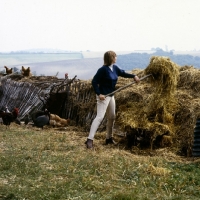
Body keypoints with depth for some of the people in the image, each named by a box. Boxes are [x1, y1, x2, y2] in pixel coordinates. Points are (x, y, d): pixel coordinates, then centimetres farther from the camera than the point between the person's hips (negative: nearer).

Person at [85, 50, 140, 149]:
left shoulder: (115, 68, 4)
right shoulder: (103, 69, -19)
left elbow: (123, 73, 21)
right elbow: (94, 82, -18)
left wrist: (134, 76, 10)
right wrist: (99, 94, -24)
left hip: (111, 96, 9)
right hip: (103, 96, -9)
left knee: (112, 117, 16)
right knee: (99, 117, -17)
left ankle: (109, 138, 30)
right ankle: (90, 139, -20)